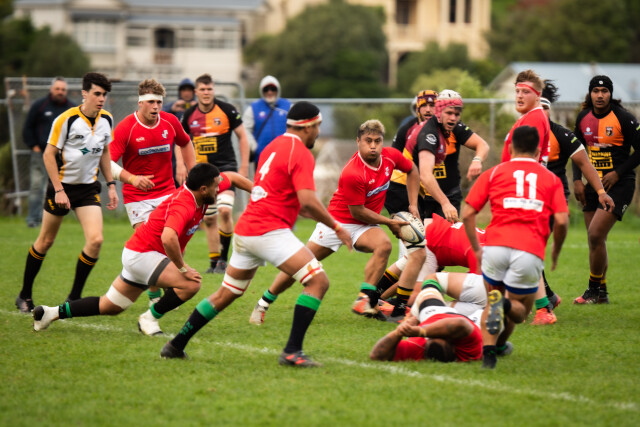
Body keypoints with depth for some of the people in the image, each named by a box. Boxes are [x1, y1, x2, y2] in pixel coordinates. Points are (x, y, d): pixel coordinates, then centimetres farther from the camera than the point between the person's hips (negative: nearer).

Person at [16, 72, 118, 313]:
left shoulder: (106, 119, 0)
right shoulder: (67, 119, -17)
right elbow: (49, 154, -12)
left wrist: (111, 185, 9)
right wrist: (59, 190, -17)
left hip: (88, 187, 4)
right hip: (62, 185, -4)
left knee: (95, 240, -13)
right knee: (45, 241, 7)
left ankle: (74, 297, 1)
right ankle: (25, 295, 24)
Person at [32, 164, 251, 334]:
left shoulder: (200, 192, -1)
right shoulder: (184, 206, -29)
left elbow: (231, 177, 18)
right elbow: (168, 238, -46)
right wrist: (182, 268, -34)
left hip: (137, 252, 10)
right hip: (142, 255, -10)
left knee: (109, 307, 16)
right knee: (190, 284, -23)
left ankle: (53, 313, 21)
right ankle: (150, 320, -7)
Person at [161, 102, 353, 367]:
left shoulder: (274, 146, 20)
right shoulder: (300, 154, -9)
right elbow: (307, 200, -20)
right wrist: (336, 226, -8)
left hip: (245, 231, 9)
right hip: (271, 231, -9)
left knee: (226, 294, 22)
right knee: (318, 281, -11)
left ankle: (176, 346, 27)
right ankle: (292, 352, -18)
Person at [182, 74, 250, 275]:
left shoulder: (227, 110, -5)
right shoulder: (189, 115, 4)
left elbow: (242, 137, 1)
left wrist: (244, 166, -4)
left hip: (225, 167, -4)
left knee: (224, 210, -22)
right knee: (208, 219, 5)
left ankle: (223, 258, -11)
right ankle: (214, 261, 16)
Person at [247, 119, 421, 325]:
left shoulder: (391, 156, -10)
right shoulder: (352, 174, -30)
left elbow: (412, 171, 14)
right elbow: (358, 212, -21)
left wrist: (413, 205, 7)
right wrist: (389, 222, -13)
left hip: (364, 226, 5)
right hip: (338, 221, -5)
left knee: (384, 245, -29)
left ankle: (364, 300, -25)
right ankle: (263, 305, 16)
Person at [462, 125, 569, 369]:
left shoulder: (493, 173, 16)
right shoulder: (551, 179, 17)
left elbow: (467, 214, 9)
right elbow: (561, 220, 3)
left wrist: (477, 249, 19)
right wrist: (556, 251, 19)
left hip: (495, 246, 0)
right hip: (530, 252, 0)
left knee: (490, 303, 18)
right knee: (521, 310, 20)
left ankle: (488, 352, -10)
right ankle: (507, 306, -16)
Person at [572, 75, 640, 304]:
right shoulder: (583, 118, 5)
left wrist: (618, 173, -14)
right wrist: (577, 180, 6)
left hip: (618, 185, -6)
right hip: (594, 184, 6)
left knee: (595, 235, -15)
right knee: (594, 240, 7)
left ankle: (594, 289, -2)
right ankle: (600, 293, 18)